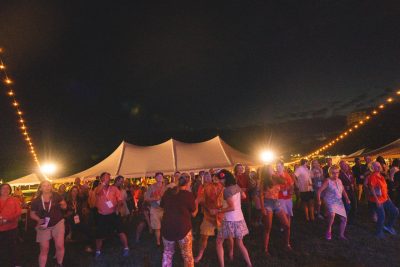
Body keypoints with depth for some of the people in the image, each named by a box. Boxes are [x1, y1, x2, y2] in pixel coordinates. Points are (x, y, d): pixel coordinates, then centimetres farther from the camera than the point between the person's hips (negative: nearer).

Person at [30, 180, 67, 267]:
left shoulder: (56, 196, -9)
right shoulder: (36, 201, -7)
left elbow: (64, 206, 2)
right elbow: (32, 214, 4)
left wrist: (63, 205, -21)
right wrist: (39, 219, -14)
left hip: (58, 223, 0)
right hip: (44, 226, 1)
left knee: (60, 246, -1)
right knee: (44, 249, 7)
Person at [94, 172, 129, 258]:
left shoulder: (114, 188, -4)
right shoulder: (98, 189, -4)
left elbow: (120, 200, -2)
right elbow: (97, 192, -30)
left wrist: (117, 208, -19)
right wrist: (104, 183, -39)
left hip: (113, 214, -1)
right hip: (102, 215, 1)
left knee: (120, 231, -2)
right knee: (99, 235, 12)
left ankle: (126, 248, 14)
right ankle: (98, 251, 36)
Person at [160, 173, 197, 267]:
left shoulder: (167, 192, 0)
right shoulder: (189, 195, -12)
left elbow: (162, 207, 17)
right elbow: (193, 213, -1)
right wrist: (196, 202, 14)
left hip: (167, 227, 4)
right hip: (183, 228, -4)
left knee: (167, 253, 22)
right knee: (187, 255, 12)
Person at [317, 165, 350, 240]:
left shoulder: (339, 181, 8)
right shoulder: (328, 181, -11)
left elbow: (343, 191, 17)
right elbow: (319, 191, -15)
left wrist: (347, 199, 1)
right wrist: (319, 201, -22)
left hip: (339, 202, 7)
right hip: (330, 202, -7)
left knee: (344, 218, 11)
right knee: (332, 214, -33)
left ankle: (341, 235, 31)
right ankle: (329, 230, -9)